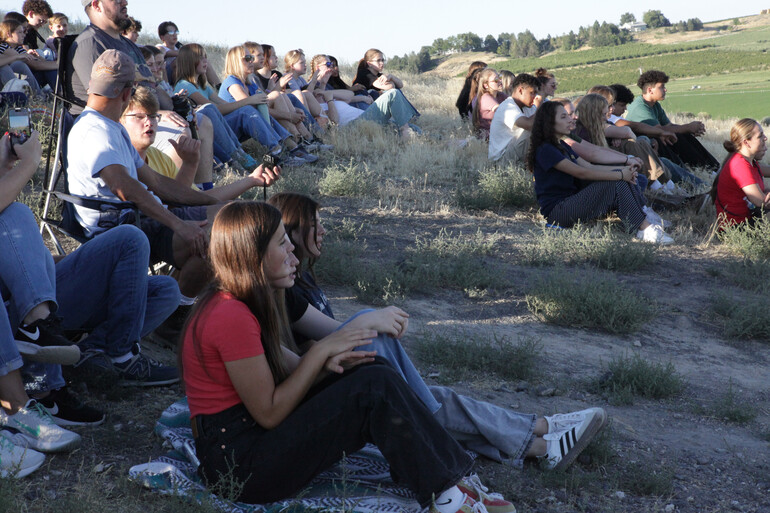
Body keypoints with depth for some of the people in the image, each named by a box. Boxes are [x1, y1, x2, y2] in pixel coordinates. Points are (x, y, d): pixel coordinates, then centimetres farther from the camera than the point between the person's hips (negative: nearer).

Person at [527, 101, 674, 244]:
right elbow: (581, 173, -20)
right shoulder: (545, 150, -14)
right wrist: (620, 175, -17)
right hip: (556, 211, -9)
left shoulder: (561, 146, 19)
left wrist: (622, 169, -3)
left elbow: (590, 166, 11)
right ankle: (645, 229, -19)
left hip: (571, 201, 9)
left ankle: (645, 215, -12)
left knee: (620, 178, -4)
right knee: (614, 183, -19)